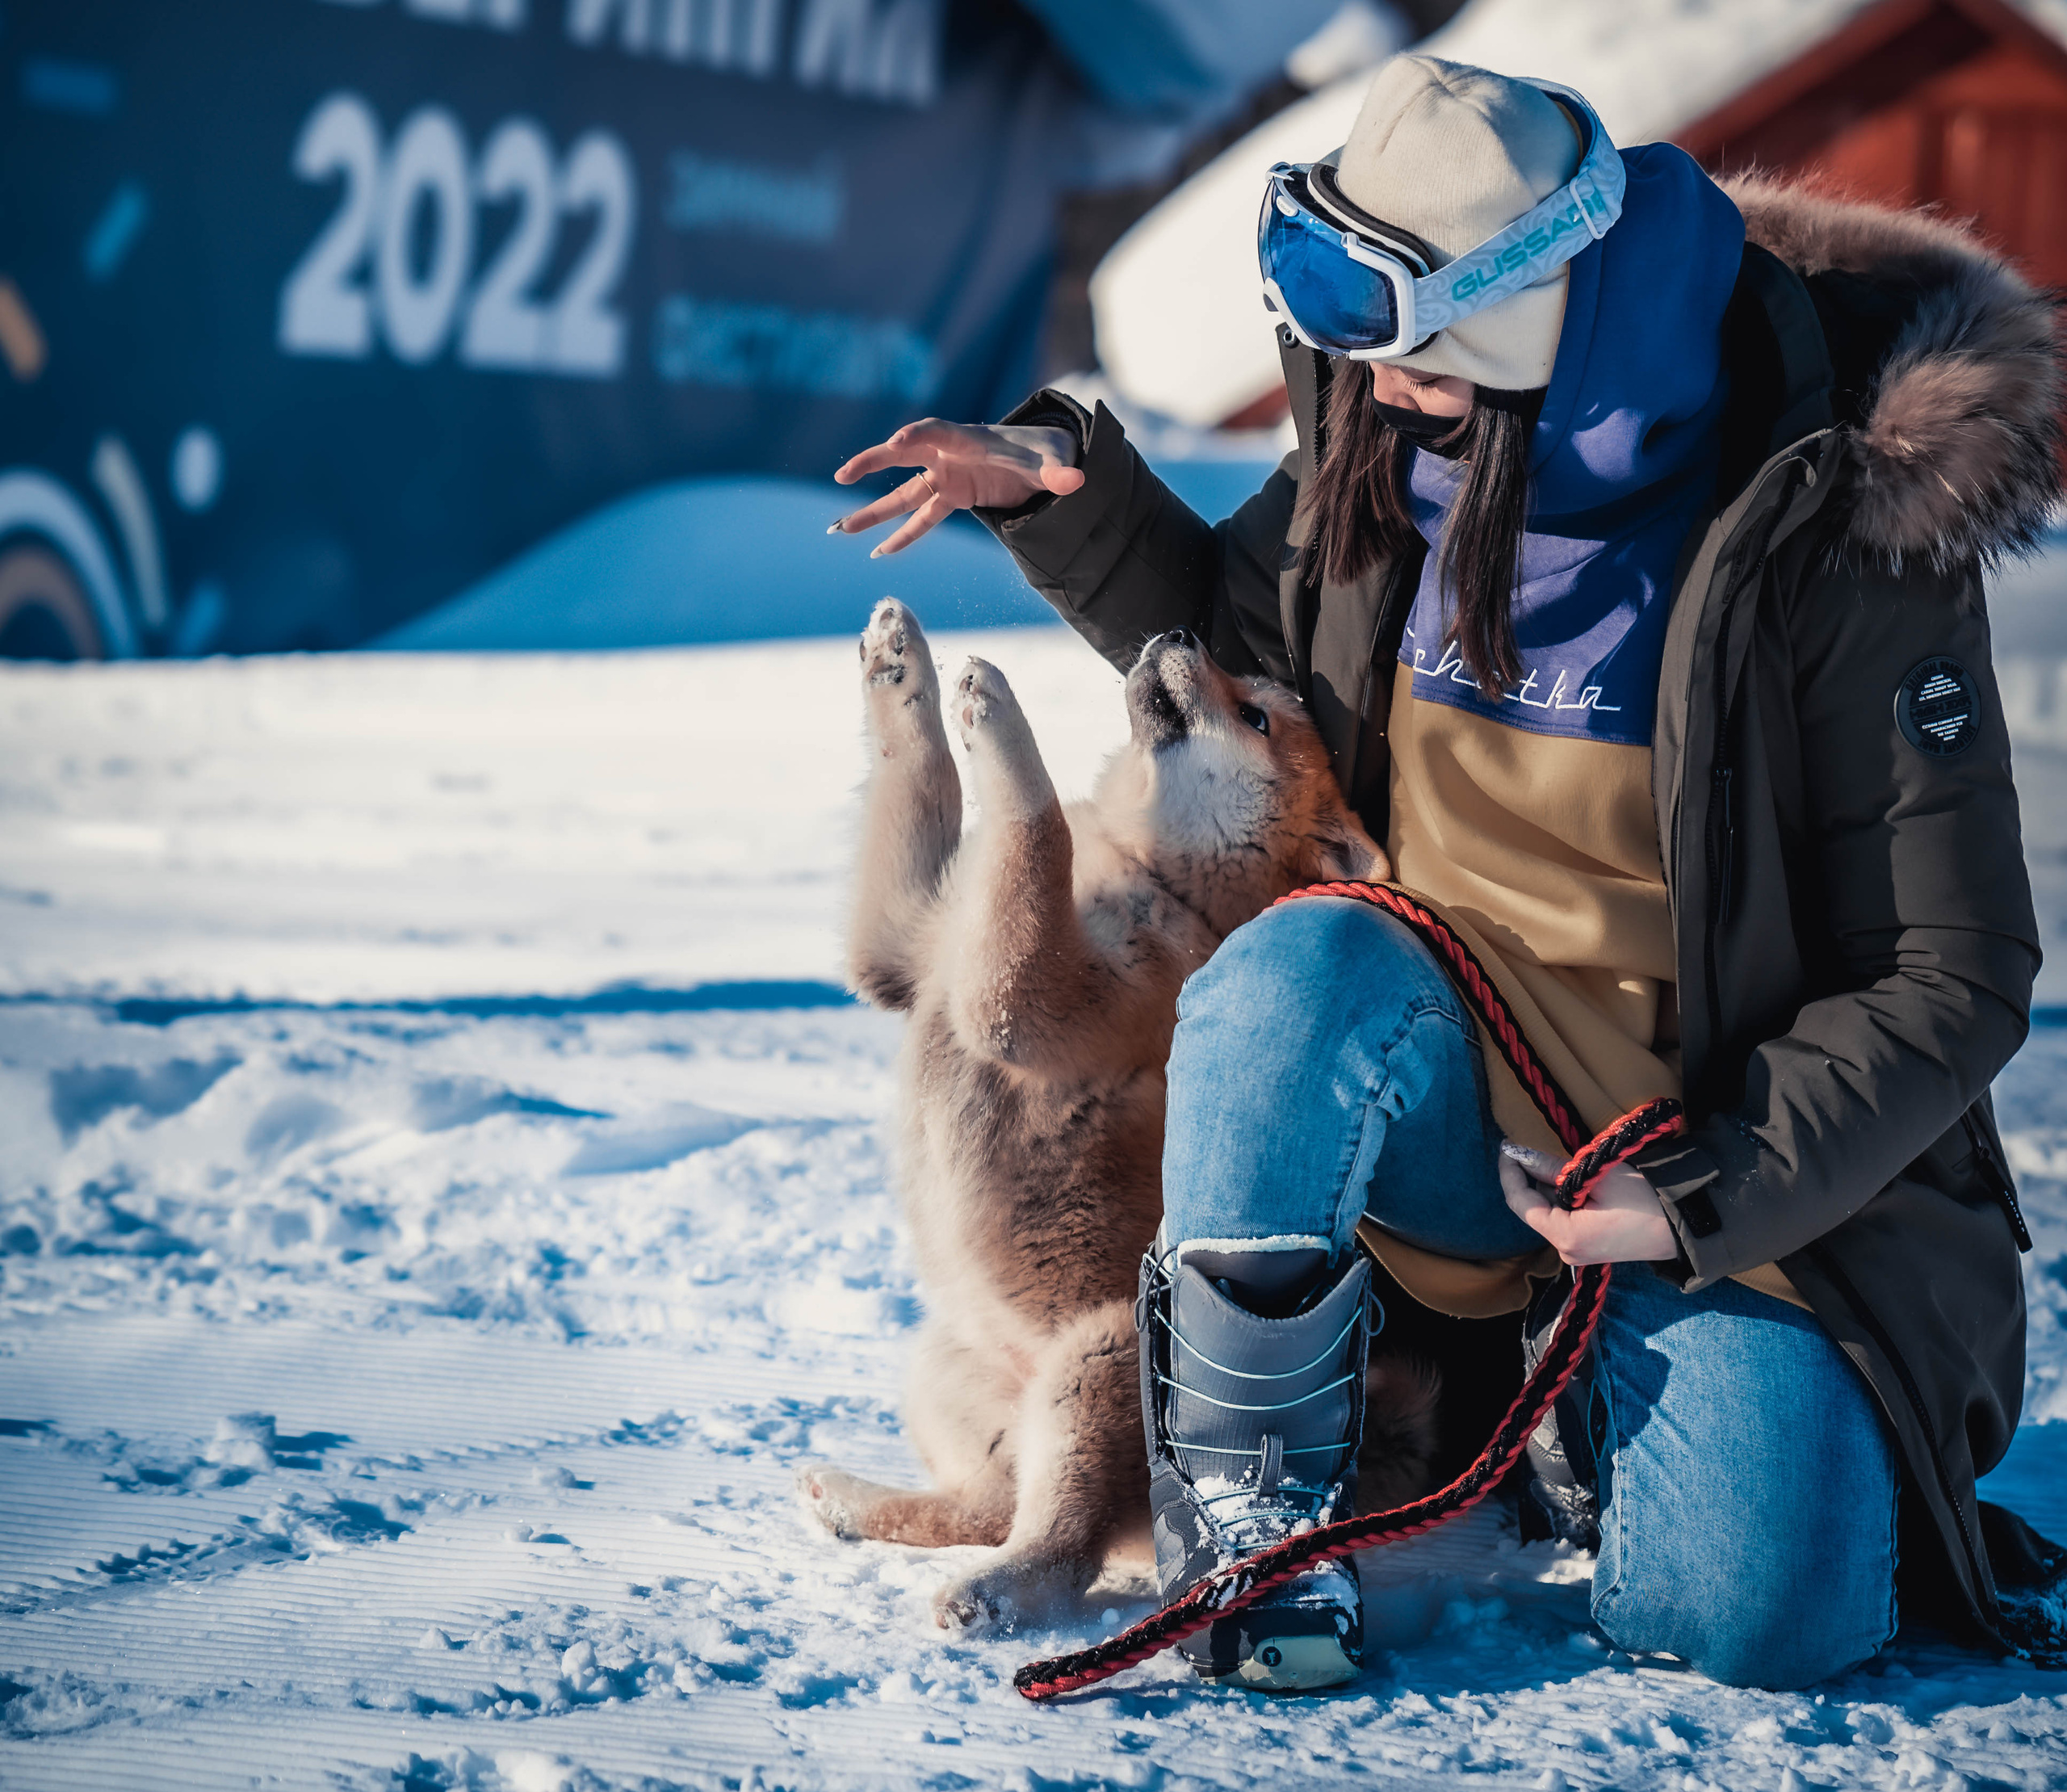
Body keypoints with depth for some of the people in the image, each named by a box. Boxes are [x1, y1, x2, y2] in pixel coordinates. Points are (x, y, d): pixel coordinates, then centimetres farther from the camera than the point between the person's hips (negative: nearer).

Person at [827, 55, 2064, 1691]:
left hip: (1727, 1155, -3)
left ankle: (1607, 1410, 13)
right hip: (1445, 1101, 3)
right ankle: (1245, 1489, -13)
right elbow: (1228, 638, 18)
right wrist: (1064, 490, -1)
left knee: (1764, 1620, -22)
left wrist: (1708, 1199, -22)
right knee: (1297, 970, -33)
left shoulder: (1836, 542, -19)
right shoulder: (1390, 458, -4)